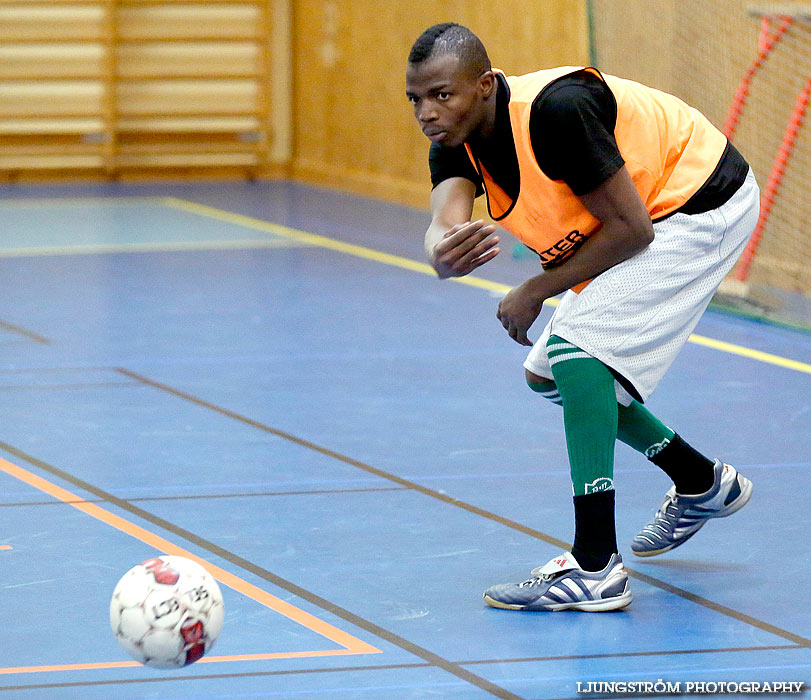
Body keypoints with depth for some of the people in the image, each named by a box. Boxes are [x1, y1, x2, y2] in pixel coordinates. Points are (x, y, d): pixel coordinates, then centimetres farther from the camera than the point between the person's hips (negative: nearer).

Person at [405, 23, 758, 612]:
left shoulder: (555, 110, -33)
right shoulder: (456, 142, -9)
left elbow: (631, 228, -29)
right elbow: (445, 222, -27)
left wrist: (539, 290, -22)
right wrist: (446, 255, -52)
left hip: (702, 204, -10)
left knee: (576, 349, -24)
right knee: (548, 374, 14)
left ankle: (596, 568, -24)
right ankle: (703, 485, 34)